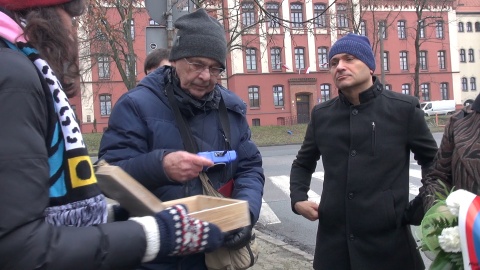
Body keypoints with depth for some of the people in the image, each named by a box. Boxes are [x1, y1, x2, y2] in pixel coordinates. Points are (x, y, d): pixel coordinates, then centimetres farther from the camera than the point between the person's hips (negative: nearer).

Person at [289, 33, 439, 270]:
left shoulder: (404, 109, -2)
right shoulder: (321, 115, 5)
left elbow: (433, 162, 9)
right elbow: (303, 163, 19)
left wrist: (421, 209, 1)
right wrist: (298, 199, 4)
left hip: (389, 238, -2)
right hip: (333, 240, 3)